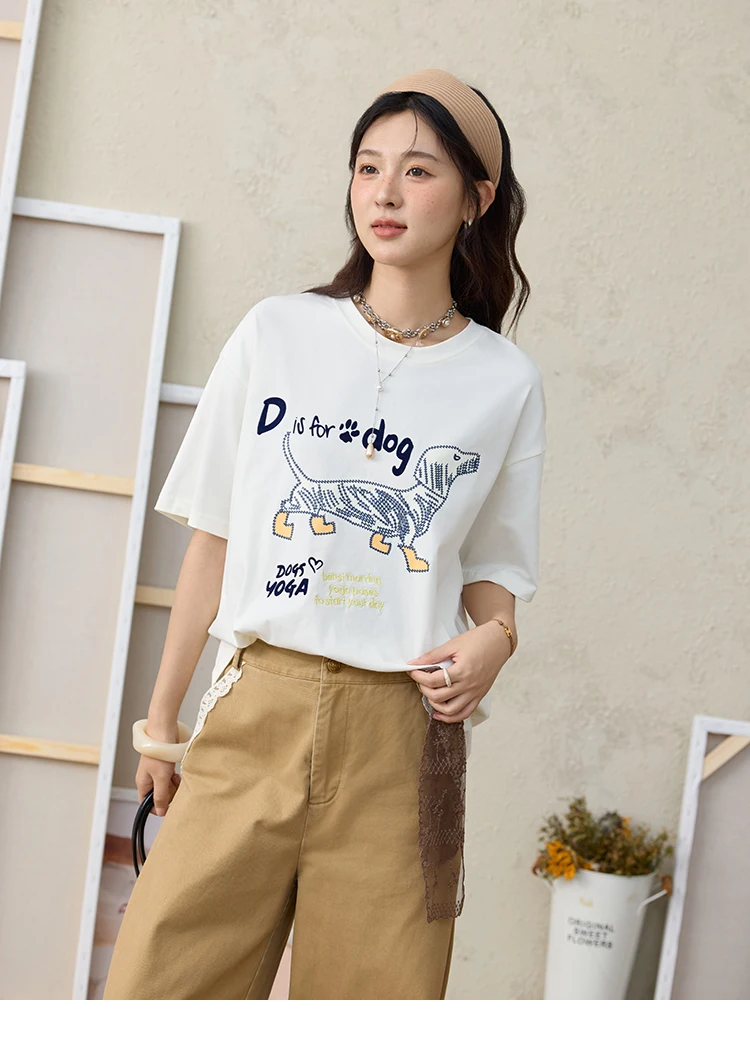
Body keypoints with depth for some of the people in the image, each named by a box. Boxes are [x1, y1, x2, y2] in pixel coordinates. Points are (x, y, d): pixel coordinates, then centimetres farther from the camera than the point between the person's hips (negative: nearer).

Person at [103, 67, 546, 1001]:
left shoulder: (505, 382, 8)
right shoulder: (278, 334, 8)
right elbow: (214, 536, 11)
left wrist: (493, 638, -8)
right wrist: (161, 715, 12)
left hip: (401, 730, 0)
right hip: (255, 711, 0)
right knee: (156, 985, -7)